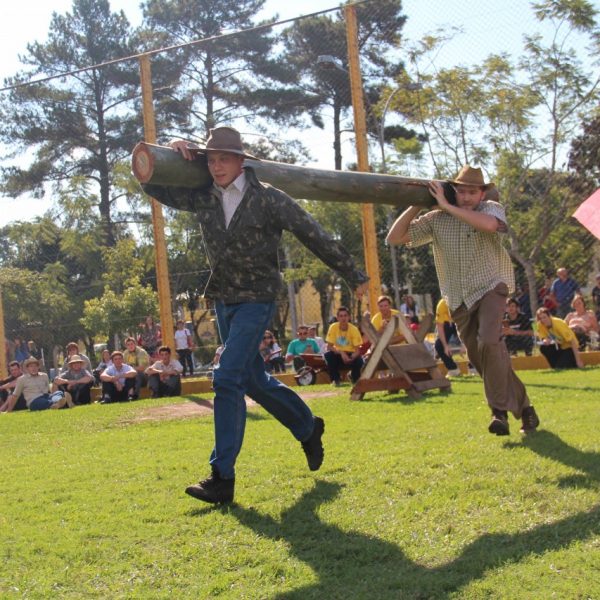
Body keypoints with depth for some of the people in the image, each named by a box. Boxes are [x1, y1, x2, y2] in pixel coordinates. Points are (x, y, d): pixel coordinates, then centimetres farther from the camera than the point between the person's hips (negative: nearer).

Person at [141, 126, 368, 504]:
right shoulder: (204, 199, 4)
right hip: (223, 300, 7)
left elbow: (315, 237, -6)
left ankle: (223, 478, -15)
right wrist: (172, 152, -6)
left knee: (228, 380, -17)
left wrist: (353, 277, -2)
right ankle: (308, 428, 39)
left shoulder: (269, 200, -11)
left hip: (256, 300, -7)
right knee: (254, 381, 16)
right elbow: (154, 187, 12)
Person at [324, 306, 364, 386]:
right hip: (339, 354, 1)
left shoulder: (354, 329, -15)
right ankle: (336, 380, -9)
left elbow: (357, 349, -17)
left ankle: (355, 378, 6)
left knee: (360, 361, -32)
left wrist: (351, 358, -39)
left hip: (351, 355, -1)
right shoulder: (333, 327, -14)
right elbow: (329, 347, -14)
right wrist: (341, 353, -31)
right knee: (328, 355, -30)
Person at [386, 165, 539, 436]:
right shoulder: (436, 220, 0)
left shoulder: (491, 209, -6)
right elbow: (395, 238, -2)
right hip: (459, 299, 4)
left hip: (491, 287, -4)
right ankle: (523, 406, 23)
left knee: (489, 342, -27)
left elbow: (489, 224, -32)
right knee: (478, 357, 7)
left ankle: (500, 410, -16)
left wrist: (447, 206, -27)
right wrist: (416, 206, -11)